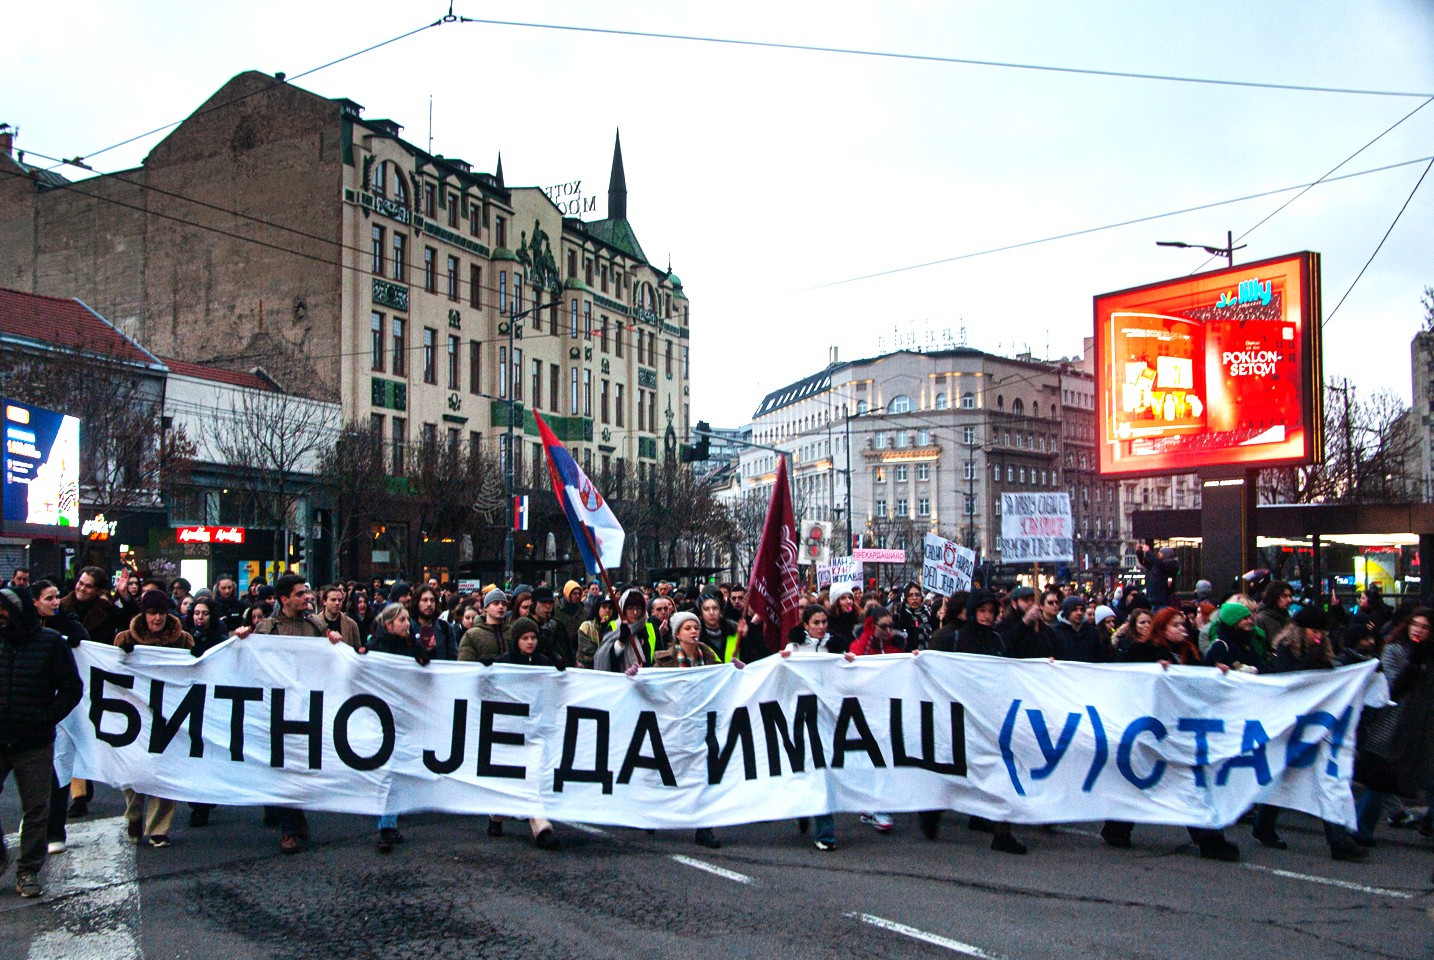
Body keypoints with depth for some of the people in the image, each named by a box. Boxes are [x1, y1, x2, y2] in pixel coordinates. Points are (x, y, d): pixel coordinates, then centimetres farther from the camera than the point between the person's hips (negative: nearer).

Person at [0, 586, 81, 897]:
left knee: (36, 810, 5)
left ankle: (29, 871, 17)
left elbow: (72, 688, -1)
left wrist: (46, 718, -10)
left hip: (34, 744, -2)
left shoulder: (51, 643, -2)